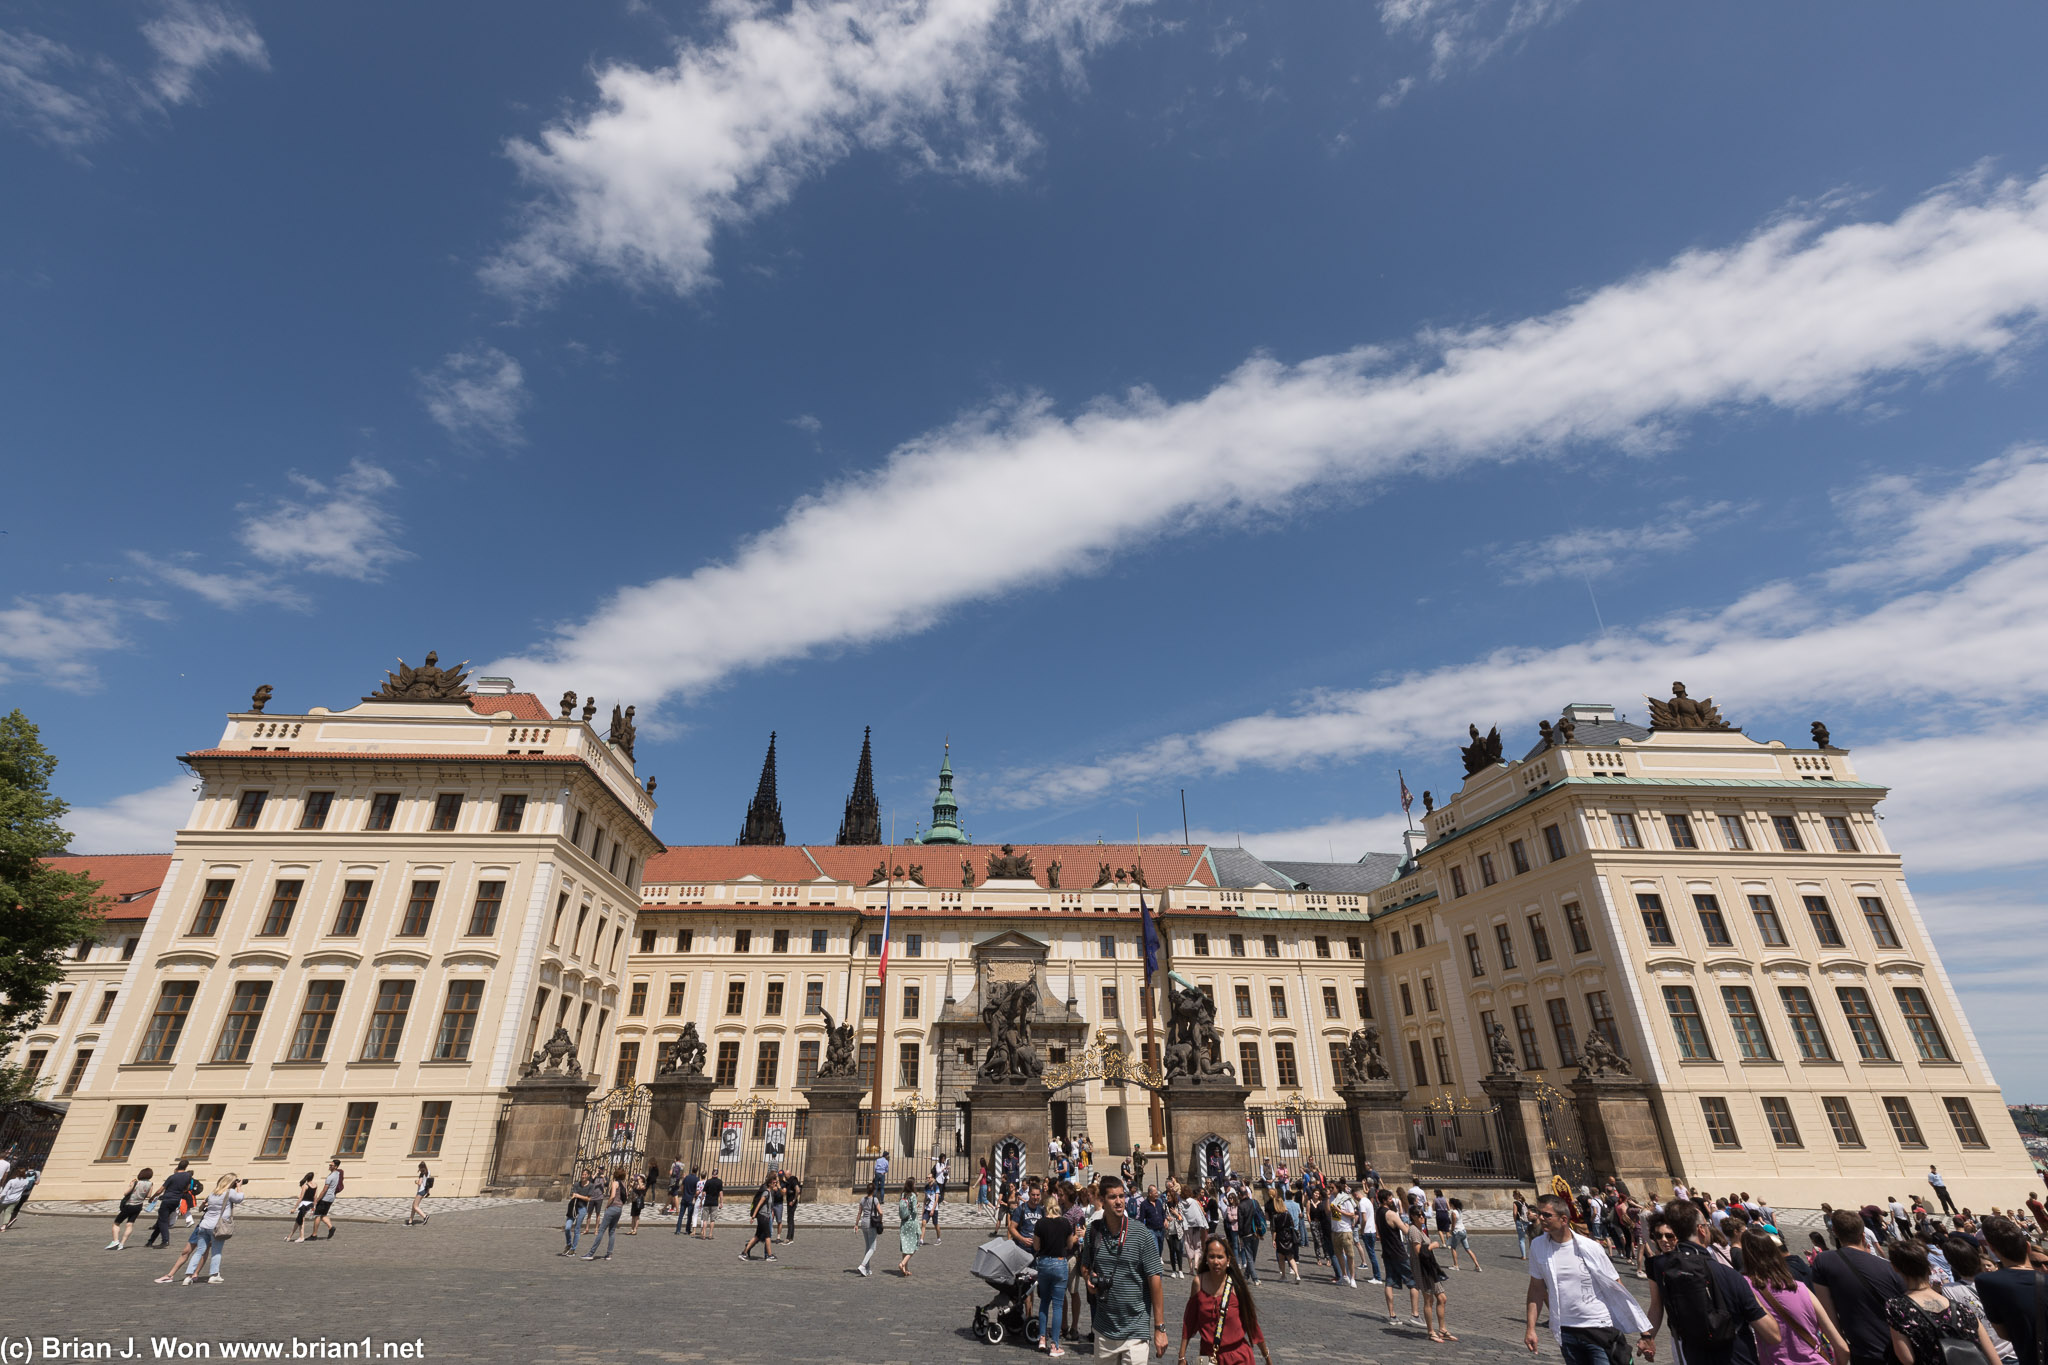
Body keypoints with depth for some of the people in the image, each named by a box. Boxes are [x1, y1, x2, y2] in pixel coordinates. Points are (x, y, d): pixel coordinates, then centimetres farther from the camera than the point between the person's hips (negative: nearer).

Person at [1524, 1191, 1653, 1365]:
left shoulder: (1589, 1247, -13)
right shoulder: (1537, 1246, -4)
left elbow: (1616, 1287, -6)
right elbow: (1537, 1288, 3)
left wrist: (1644, 1331, -8)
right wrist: (1530, 1328, 0)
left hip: (1598, 1328, -3)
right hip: (1565, 1331, 3)